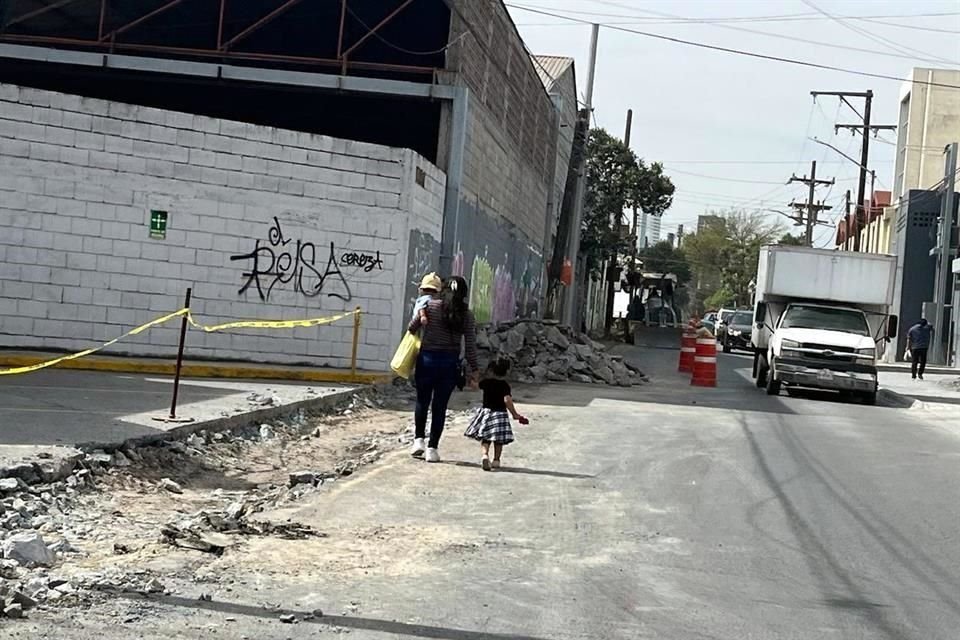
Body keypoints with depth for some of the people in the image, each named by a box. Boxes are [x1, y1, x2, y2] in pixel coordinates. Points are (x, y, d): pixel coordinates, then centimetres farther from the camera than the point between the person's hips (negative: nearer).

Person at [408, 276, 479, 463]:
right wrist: (473, 370, 3)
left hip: (427, 359, 0)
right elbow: (470, 345, -3)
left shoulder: (430, 306, -5)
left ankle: (418, 440, 11)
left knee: (422, 401, 18)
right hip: (450, 363, 0)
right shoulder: (466, 314, -4)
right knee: (440, 406, 7)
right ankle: (432, 449, 8)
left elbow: (412, 328, 3)